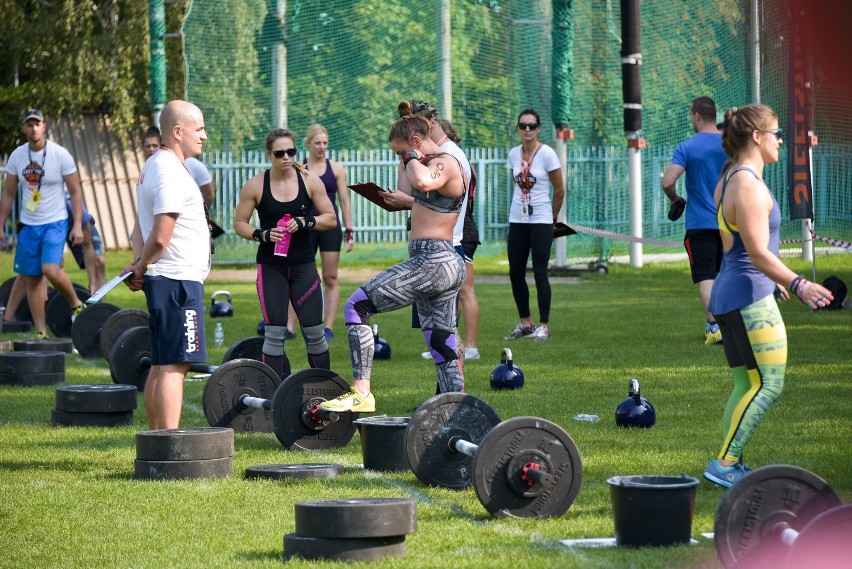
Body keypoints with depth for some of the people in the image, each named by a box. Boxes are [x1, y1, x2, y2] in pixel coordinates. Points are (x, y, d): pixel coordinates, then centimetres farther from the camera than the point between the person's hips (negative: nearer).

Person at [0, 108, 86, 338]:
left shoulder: (60, 155, -9)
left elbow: (75, 191, -5)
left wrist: (77, 225, -12)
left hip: (55, 223, -5)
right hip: (28, 225, 5)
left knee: (51, 270, -23)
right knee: (31, 278, 4)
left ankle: (76, 304, 4)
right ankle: (41, 332, 12)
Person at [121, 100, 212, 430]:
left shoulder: (153, 167, 16)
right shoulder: (171, 173, -17)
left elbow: (140, 228, 20)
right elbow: (160, 238, -21)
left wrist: (139, 264, 4)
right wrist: (141, 268, -5)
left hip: (161, 280, 10)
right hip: (179, 281, -10)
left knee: (161, 365, 13)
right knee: (174, 366, -12)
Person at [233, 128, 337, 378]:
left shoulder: (310, 181, -1)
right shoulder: (255, 186, -4)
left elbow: (331, 219, 3)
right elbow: (239, 224, 1)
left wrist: (305, 222, -15)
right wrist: (262, 235, -17)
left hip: (303, 265, 1)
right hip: (271, 266, -1)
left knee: (314, 333, 3)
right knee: (274, 334, -4)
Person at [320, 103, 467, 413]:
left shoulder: (445, 163, -11)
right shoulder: (433, 165, 18)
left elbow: (422, 182, -36)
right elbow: (404, 192, 36)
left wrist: (412, 155, -16)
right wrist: (407, 160, 26)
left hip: (431, 263, -11)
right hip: (446, 266, 11)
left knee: (356, 306, -10)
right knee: (443, 349, 11)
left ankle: (361, 393, -14)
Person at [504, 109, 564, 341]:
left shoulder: (547, 154, -10)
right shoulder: (513, 154, 5)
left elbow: (559, 190, -2)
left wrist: (552, 217, 7)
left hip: (540, 221, -5)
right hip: (517, 221, 5)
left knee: (540, 273, -5)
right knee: (515, 274, 6)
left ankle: (543, 326, 1)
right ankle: (525, 324, 18)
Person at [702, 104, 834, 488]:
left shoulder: (730, 179, 15)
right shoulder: (749, 186, -17)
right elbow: (759, 254, -22)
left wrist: (772, 283, 32)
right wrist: (798, 285, -26)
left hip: (731, 294, 11)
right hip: (748, 296, -11)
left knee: (747, 385, 13)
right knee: (769, 384, -10)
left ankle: (730, 466, 13)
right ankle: (724, 463, -11)